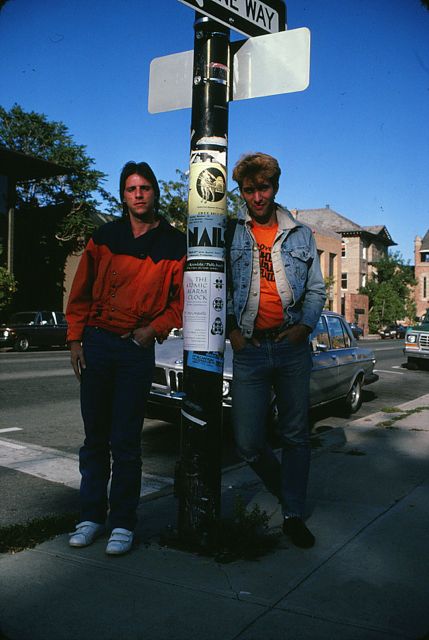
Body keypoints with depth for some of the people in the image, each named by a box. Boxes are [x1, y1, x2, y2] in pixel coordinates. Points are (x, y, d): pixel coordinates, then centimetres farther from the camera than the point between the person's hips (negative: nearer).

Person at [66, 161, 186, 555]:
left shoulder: (175, 244, 3)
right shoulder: (105, 237, 8)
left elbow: (182, 300, 4)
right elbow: (81, 291, 9)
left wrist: (154, 328, -10)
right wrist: (75, 338, 2)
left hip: (138, 348, -2)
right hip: (96, 342, 2)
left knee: (126, 442, -1)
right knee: (95, 437, 8)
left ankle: (122, 523, 11)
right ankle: (92, 515, 20)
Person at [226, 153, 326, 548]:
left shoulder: (301, 234, 11)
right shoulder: (230, 233, 7)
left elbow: (316, 289, 12)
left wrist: (306, 325, -4)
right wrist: (230, 328, -4)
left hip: (293, 346, 1)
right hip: (249, 348, -1)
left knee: (296, 436, 5)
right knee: (248, 442, -2)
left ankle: (294, 515, 18)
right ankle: (285, 490, 28)